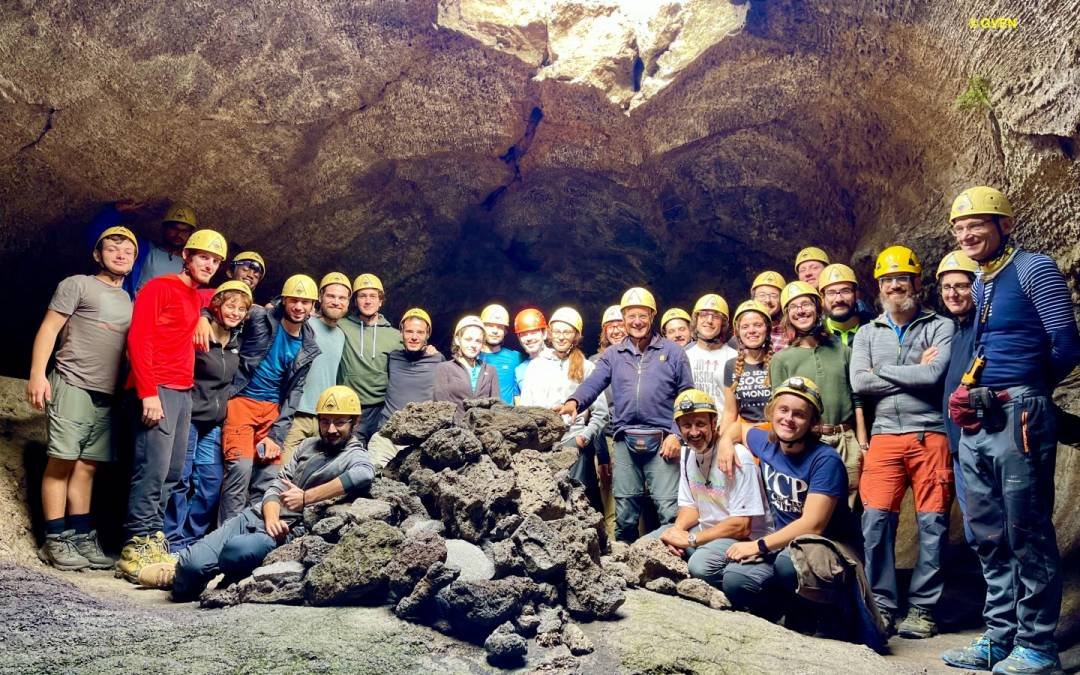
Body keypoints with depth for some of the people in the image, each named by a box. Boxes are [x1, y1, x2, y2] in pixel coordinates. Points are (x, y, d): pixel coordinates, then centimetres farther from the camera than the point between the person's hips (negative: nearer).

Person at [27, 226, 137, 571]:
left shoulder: (129, 301, 20)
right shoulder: (78, 285, 3)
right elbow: (48, 328, -3)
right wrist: (37, 374, -13)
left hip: (107, 394, 6)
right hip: (73, 384, -6)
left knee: (87, 465, 7)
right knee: (62, 461, -6)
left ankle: (81, 538, 10)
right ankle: (55, 541, -2)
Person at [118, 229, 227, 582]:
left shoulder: (196, 297, 19)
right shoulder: (159, 287, -3)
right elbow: (138, 339, -12)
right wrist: (148, 392, -18)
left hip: (183, 391, 8)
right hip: (157, 390, -8)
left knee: (172, 472, 6)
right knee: (153, 468, -12)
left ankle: (155, 541, 10)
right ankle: (137, 548, -9)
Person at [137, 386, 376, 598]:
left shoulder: (356, 458, -4)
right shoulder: (308, 445, 18)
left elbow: (364, 475, -31)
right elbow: (277, 486, 12)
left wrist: (306, 497, -26)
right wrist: (271, 517, -10)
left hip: (292, 532, -5)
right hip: (257, 516, 6)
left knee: (236, 550, -34)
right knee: (193, 563, -16)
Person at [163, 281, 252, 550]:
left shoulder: (236, 342, 11)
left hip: (214, 423, 7)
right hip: (188, 416, -6)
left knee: (211, 482, 5)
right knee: (180, 479, -4)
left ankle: (191, 541, 15)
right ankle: (174, 542, 5)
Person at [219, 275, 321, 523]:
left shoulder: (308, 349, 7)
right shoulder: (259, 317, -4)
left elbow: (294, 394, 6)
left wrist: (277, 435, -2)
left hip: (273, 408, 4)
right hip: (242, 401, -4)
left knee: (270, 474, -3)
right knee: (241, 467, -17)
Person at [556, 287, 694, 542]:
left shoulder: (673, 352, 6)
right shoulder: (612, 354, 11)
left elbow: (686, 396, 4)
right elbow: (593, 383, -3)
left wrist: (677, 434, -7)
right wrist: (574, 402, -24)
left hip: (662, 441, -2)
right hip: (625, 442, 2)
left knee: (670, 512, -7)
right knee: (624, 514, 11)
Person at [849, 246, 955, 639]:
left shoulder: (940, 328, 6)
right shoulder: (867, 334, 16)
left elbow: (934, 375, -11)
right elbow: (859, 383, 0)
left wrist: (883, 369, -1)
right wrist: (914, 373, -3)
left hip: (930, 435, -2)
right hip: (884, 436, 2)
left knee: (932, 524, -1)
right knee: (876, 520, -5)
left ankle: (922, 608, 9)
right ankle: (883, 606, 5)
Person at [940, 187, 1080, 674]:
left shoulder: (1034, 269, -5)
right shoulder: (978, 284, 17)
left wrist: (1023, 395, 4)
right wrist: (963, 394, 8)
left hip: (1019, 418, -8)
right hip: (976, 424, 8)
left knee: (1027, 535, -1)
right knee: (989, 537, 12)